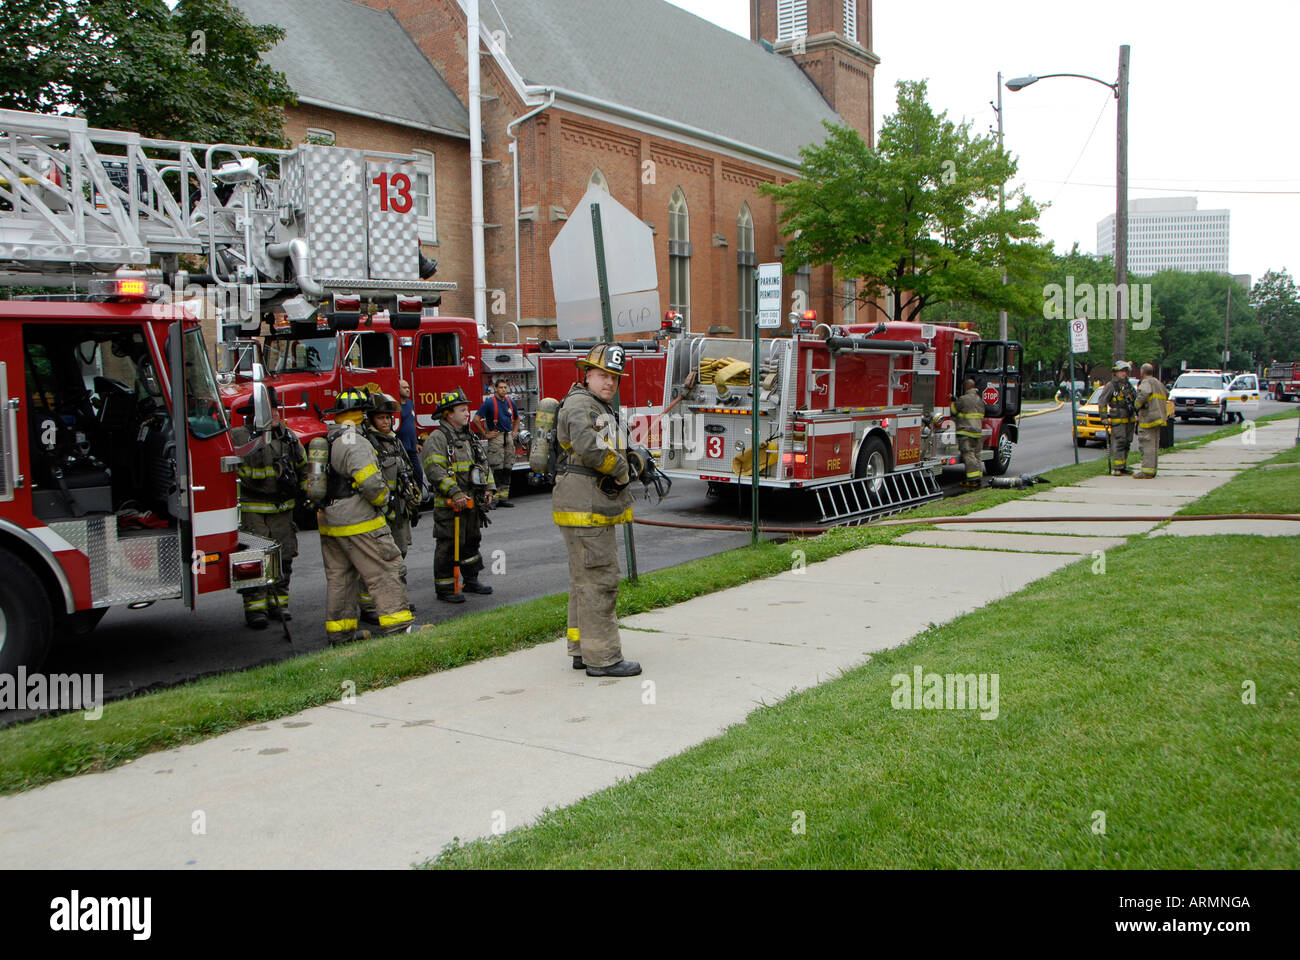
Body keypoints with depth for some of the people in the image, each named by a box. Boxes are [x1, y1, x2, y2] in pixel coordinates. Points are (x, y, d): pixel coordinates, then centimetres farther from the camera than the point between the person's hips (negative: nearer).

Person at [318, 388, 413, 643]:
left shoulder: (327, 441, 13)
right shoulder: (355, 442, -17)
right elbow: (371, 482, -24)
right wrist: (384, 502, -7)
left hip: (329, 522, 10)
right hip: (358, 522, -9)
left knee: (339, 576, 13)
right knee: (383, 570, -5)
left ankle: (339, 631, 18)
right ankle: (397, 624, -5)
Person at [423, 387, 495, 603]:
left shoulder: (470, 438, 16)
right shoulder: (437, 438, -11)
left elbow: (484, 464, 21)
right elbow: (435, 470, -20)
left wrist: (488, 488, 7)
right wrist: (455, 494, -26)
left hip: (473, 503, 8)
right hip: (450, 505, -8)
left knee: (471, 542, 17)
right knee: (448, 546, -4)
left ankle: (471, 580, 30)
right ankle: (445, 589, 3)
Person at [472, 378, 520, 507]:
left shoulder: (510, 402, 12)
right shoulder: (489, 402, -7)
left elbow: (517, 418, 31)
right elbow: (476, 419, -10)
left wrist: (515, 431, 19)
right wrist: (485, 434, -8)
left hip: (508, 438, 6)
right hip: (496, 438, -6)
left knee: (507, 469, 6)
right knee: (496, 469, -9)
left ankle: (504, 497, 11)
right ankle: (494, 498, -6)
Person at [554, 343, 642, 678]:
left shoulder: (602, 409, 21)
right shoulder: (579, 404, -12)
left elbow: (616, 452, 19)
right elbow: (590, 448, -28)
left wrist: (636, 463, -1)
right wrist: (621, 469, -14)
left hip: (596, 508, 11)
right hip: (584, 509, -11)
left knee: (585, 580, 15)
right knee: (598, 579, -9)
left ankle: (583, 650, 24)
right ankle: (602, 658, -5)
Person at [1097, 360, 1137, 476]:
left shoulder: (1128, 385, 16)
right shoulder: (1111, 385, -4)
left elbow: (1136, 400, 26)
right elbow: (1101, 401, -7)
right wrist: (1104, 417, -13)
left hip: (1129, 420, 7)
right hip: (1117, 420, -7)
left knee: (1126, 443, 9)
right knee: (1118, 443, -13)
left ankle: (1123, 467, 16)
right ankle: (1116, 468, -14)